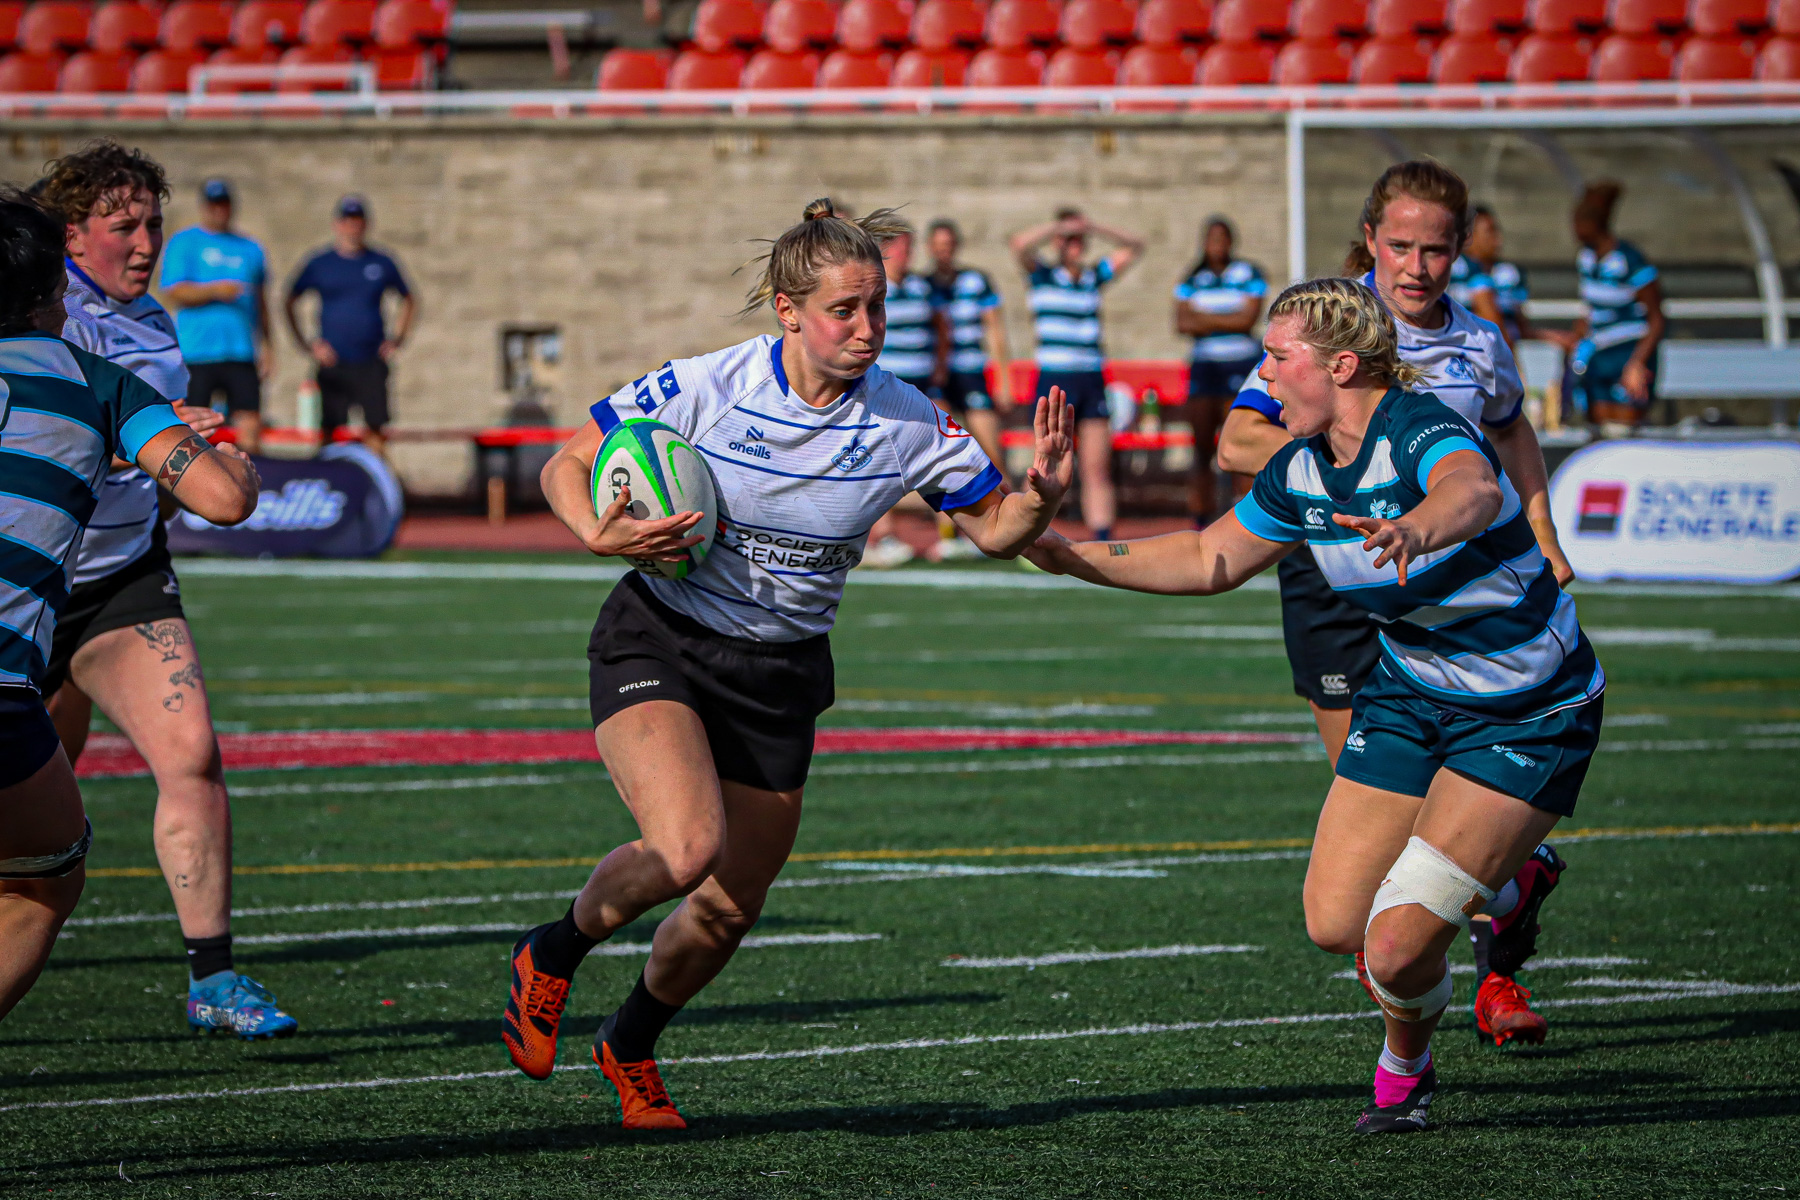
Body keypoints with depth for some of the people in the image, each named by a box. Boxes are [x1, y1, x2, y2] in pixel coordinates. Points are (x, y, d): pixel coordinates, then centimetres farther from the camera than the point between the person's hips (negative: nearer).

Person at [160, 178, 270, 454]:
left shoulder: (250, 249, 18)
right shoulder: (183, 243, 6)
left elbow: (260, 303, 22)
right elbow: (173, 292, -5)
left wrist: (265, 347, 15)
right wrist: (214, 291, -18)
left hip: (240, 352, 3)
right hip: (196, 354, -3)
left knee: (250, 423, -7)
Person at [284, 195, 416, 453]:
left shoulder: (382, 264, 10)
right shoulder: (320, 264, 6)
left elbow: (409, 300, 23)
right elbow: (290, 302, 12)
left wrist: (397, 339, 11)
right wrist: (307, 344, 2)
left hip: (372, 363, 1)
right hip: (332, 362, -1)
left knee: (377, 431, -7)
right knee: (331, 432, -3)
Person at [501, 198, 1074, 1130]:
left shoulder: (904, 423, -9)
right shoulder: (706, 388, -16)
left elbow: (993, 530, 0)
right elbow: (565, 468, -5)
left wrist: (1039, 496, -22)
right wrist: (600, 535, -26)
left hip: (782, 674, 4)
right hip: (659, 642, -4)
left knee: (729, 910, 7)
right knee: (686, 850, -28)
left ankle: (631, 1045, 38)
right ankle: (552, 956, 3)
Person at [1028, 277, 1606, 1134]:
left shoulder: (1419, 430, -27)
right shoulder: (1301, 470, -2)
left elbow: (1476, 492, -51)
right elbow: (1210, 560, 13)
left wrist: (1420, 527, -73)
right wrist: (1071, 557, 5)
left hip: (1529, 719, -8)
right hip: (1410, 694, 8)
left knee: (1396, 948, -14)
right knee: (1334, 925, 1)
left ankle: (1404, 1068, 21)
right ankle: (1495, 884, 31)